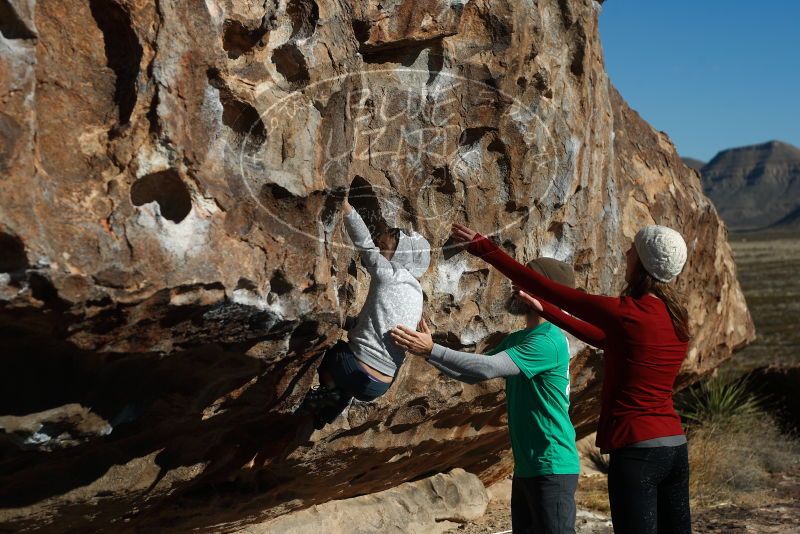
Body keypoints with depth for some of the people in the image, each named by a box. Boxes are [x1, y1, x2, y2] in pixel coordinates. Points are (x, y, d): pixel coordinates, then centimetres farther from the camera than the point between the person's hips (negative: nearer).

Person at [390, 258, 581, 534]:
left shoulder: (549, 341, -19)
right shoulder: (516, 339, 12)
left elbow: (487, 368, -27)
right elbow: (473, 373, 11)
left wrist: (432, 351, -28)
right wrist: (428, 350, -2)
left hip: (552, 469, -10)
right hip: (526, 467, 10)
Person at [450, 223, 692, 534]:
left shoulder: (626, 312, -14)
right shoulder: (676, 319, 8)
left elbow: (542, 287, -8)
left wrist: (483, 248, 1)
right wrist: (545, 309, 26)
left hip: (637, 450, -8)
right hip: (675, 447, 8)